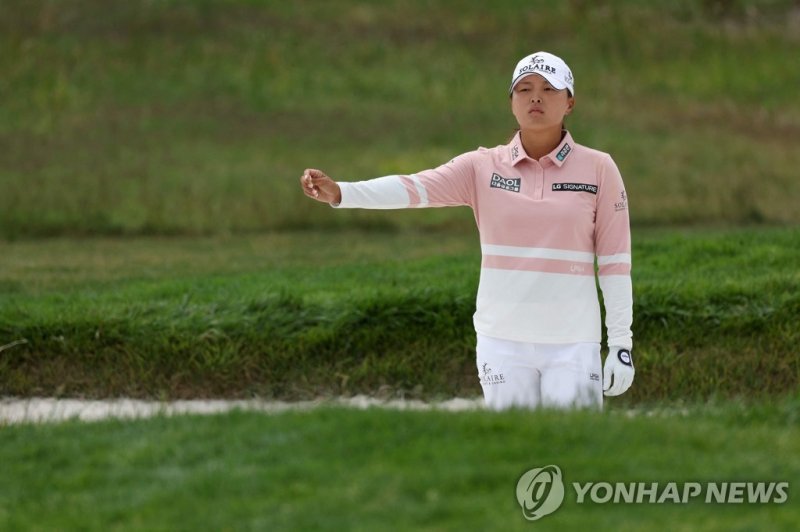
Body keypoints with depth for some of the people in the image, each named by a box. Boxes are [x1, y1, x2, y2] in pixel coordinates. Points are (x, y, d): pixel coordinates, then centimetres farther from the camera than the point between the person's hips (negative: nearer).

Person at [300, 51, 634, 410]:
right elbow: (414, 187, -12)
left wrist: (621, 345, -4)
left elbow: (614, 261, 0)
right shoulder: (484, 167, 2)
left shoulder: (598, 169, 0)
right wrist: (338, 193, -29)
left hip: (572, 344, -1)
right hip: (503, 341, 1)